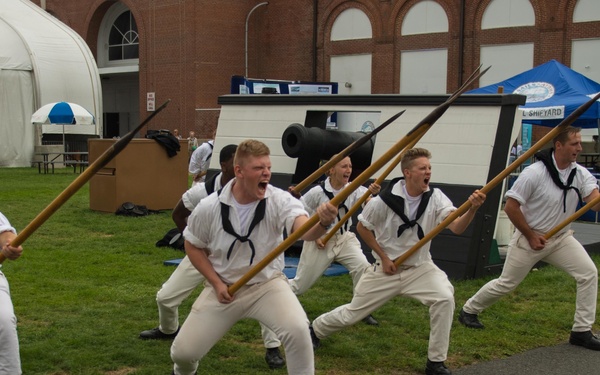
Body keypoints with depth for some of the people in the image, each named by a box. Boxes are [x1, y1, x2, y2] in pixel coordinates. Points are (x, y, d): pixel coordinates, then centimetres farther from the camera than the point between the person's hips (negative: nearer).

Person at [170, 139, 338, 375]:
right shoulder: (209, 208, -15)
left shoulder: (280, 200, -19)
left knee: (298, 330, -29)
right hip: (223, 287, 1)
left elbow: (304, 231, -38)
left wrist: (322, 223, -62)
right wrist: (215, 282, -8)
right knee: (183, 351, 2)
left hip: (267, 284, -1)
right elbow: (193, 246, 2)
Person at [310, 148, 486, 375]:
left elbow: (457, 227, -25)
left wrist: (472, 209, -45)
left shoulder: (435, 198, -13)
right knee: (353, 313, 8)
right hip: (386, 269, -1)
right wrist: (383, 257, -9)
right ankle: (316, 330, 41)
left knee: (444, 298, -25)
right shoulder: (386, 200, -19)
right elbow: (362, 227, -5)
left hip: (420, 267, 2)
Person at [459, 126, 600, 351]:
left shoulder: (581, 174, -6)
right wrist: (530, 236, -15)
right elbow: (510, 207, -18)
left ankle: (582, 331, 0)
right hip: (529, 238, -5)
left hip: (561, 238, 5)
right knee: (506, 284, 5)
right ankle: (469, 310, 29)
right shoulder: (535, 173, -21)